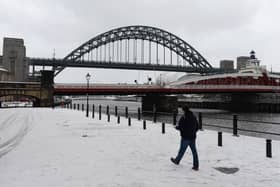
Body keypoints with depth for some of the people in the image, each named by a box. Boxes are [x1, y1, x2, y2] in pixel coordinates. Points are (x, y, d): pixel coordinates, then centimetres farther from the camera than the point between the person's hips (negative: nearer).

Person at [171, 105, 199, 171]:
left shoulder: (183, 118, -16)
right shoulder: (194, 117, 5)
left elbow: (179, 127, -17)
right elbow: (197, 127, 11)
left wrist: (176, 127, 5)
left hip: (185, 138, -5)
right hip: (193, 137, 5)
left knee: (182, 150, 11)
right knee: (194, 151, 7)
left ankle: (177, 160, 33)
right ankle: (196, 166, 9)